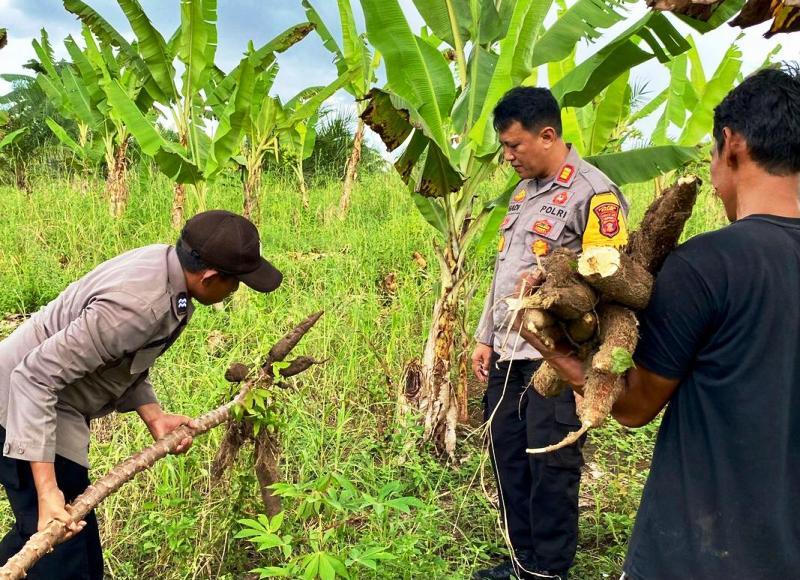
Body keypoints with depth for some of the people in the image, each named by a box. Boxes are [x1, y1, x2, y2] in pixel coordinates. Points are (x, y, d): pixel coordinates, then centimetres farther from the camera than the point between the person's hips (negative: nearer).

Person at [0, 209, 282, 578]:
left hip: (52, 398, 9)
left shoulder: (165, 260, -6)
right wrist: (47, 490, -34)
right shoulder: (136, 305, -34)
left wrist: (153, 415, -4)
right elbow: (36, 377, -33)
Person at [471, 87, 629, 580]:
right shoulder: (523, 191, 15)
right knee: (508, 459, 14)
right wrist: (486, 338, 18)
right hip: (508, 355, 8)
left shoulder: (594, 193, -10)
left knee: (551, 468, 3)